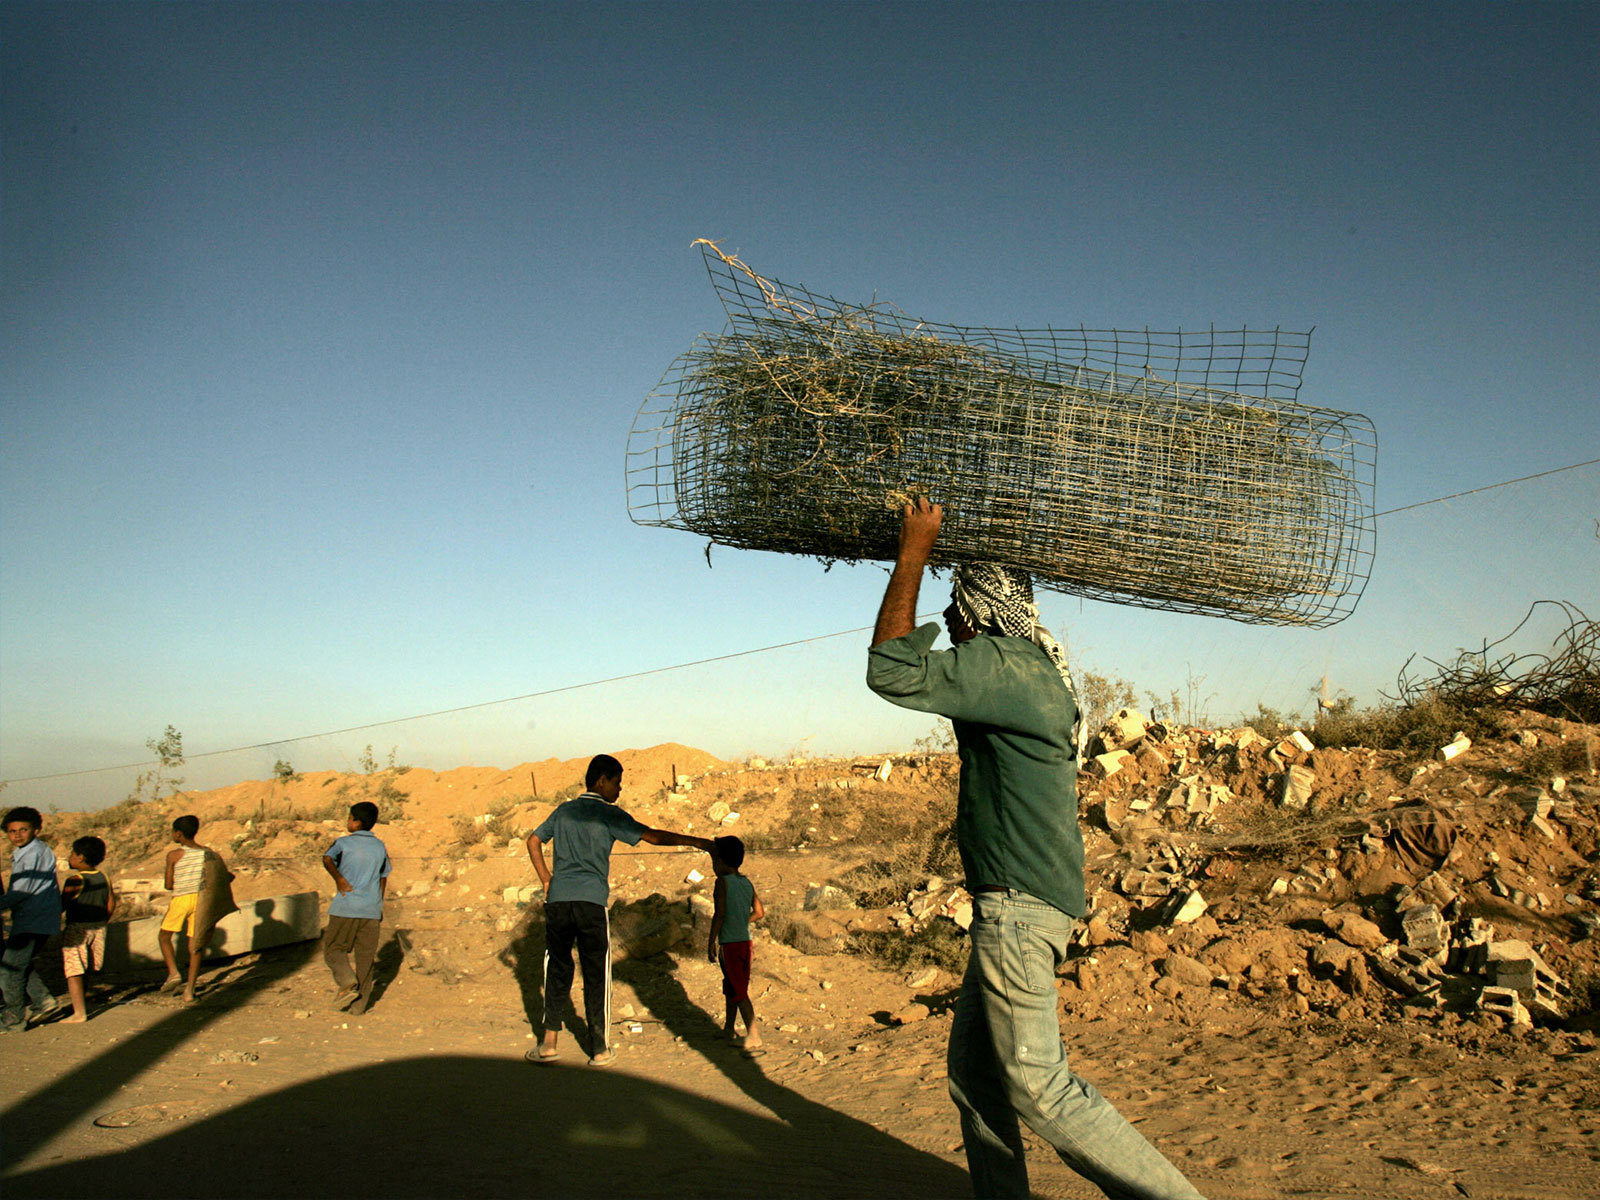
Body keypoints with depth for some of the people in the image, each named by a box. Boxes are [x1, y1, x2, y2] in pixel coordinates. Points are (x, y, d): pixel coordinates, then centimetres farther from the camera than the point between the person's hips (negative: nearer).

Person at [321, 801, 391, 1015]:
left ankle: (347, 983, -12)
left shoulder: (344, 843, 0)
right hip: (371, 909, 4)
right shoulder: (380, 847, 11)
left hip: (345, 908, -4)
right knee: (366, 956, 8)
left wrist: (338, 878, -19)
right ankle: (360, 1003, 10)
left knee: (333, 948, 10)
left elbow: (327, 859, -18)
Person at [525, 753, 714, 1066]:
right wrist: (696, 842, -2)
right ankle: (600, 1050, 11)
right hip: (591, 902, -4)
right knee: (596, 976, 5)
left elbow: (533, 841, 20)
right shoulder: (609, 815, 0)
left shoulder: (564, 811, 15)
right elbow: (652, 836, -6)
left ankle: (549, 1043, 13)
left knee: (557, 970, 14)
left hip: (558, 900, 4)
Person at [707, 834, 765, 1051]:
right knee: (731, 987, 21)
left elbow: (720, 913, -17)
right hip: (746, 941, 7)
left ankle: (753, 1035, -6)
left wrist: (712, 942, -12)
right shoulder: (748, 883, 8)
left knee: (739, 990, -3)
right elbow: (759, 912, 11)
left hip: (729, 944, -7)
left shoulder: (723, 882, -12)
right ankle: (728, 1027, 34)